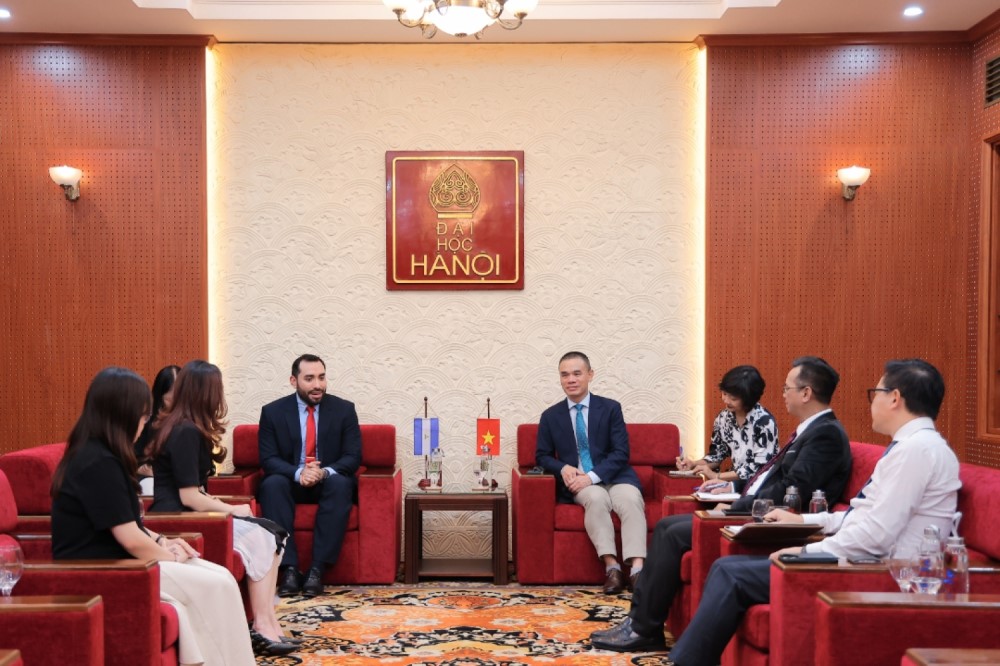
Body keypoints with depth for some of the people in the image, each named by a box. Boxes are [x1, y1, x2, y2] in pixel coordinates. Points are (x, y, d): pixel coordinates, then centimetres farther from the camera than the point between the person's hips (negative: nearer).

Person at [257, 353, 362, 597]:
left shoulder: (344, 409, 0)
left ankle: (318, 569, -34)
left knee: (340, 484, -34)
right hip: (290, 482, 0)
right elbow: (268, 459, -6)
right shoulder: (272, 411, 0)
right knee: (272, 484, -33)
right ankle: (289, 568, -34)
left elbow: (353, 457, -5)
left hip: (329, 482, 0)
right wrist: (298, 472, -27)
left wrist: (325, 472, -26)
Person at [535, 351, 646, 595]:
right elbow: (542, 456, 14)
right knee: (596, 497, -35)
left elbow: (621, 453, -2)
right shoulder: (550, 416, 10)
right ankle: (611, 567, -38)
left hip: (614, 477, 0)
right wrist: (563, 468, -10)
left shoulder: (610, 408, 5)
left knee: (631, 500, -32)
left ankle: (638, 568, -43)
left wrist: (592, 476, -17)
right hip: (578, 483, 0)